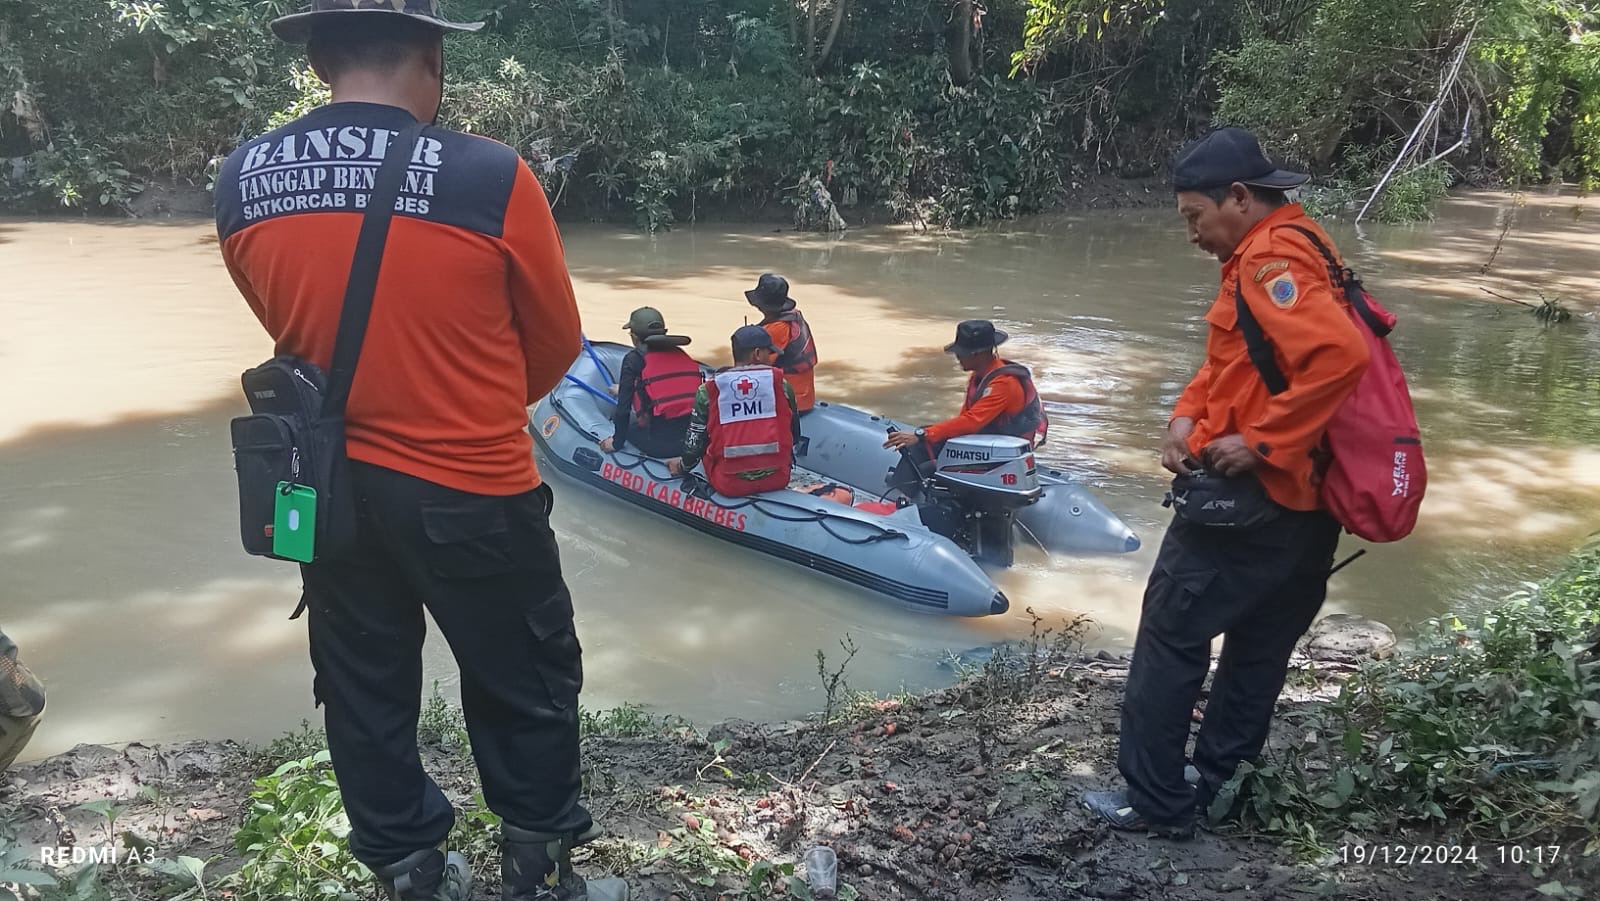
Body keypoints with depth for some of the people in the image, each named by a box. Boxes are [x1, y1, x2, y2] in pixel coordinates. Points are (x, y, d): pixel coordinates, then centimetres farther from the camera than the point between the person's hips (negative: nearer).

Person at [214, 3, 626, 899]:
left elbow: (294, 330, 8)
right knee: (526, 688, 16)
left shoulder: (241, 183, -5)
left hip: (327, 489, 5)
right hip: (474, 494, -4)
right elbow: (557, 344, -6)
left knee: (365, 693, 20)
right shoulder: (492, 178, -19)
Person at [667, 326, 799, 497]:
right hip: (778, 479, 1)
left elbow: (695, 438, 5)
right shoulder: (780, 382, 0)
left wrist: (684, 466, 26)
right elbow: (794, 433, 12)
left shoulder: (708, 390, -1)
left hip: (729, 485, -1)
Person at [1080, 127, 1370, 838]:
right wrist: (1188, 418, 1)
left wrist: (1261, 441, -26)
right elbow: (1229, 361, 17)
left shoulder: (1270, 260, -19)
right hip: (1303, 500, 10)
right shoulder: (1290, 247, 14)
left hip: (1254, 492, -10)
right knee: (1259, 641, 17)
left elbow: (1339, 354, -33)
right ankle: (1218, 781, 32)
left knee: (1172, 627, 2)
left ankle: (1156, 801, 11)